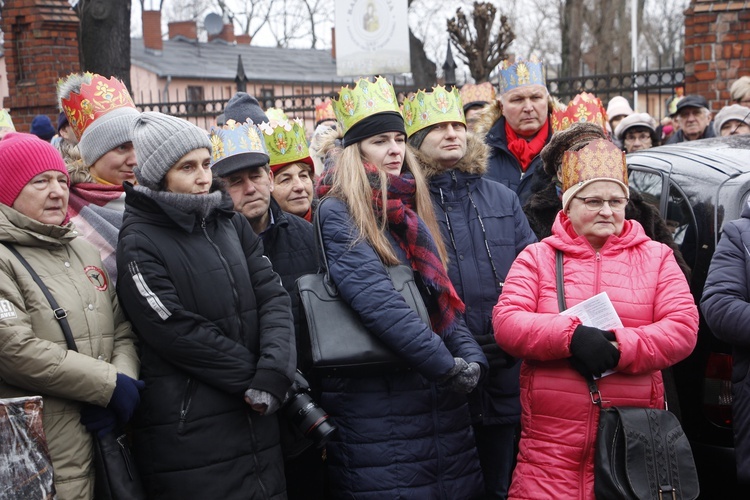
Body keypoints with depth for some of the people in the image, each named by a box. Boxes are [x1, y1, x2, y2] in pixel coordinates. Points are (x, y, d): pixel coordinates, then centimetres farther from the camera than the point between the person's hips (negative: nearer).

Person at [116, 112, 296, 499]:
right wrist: (255, 376, -10)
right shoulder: (139, 243, -8)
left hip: (257, 418, 6)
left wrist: (274, 373, -14)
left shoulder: (230, 223, 9)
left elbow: (274, 297, 1)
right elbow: (180, 333, -14)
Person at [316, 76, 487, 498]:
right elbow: (378, 300, -20)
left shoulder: (407, 209, 15)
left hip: (439, 395, 7)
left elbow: (444, 295, 10)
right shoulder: (338, 213, -8)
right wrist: (446, 365, -21)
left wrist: (471, 356, -6)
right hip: (376, 396, -7)